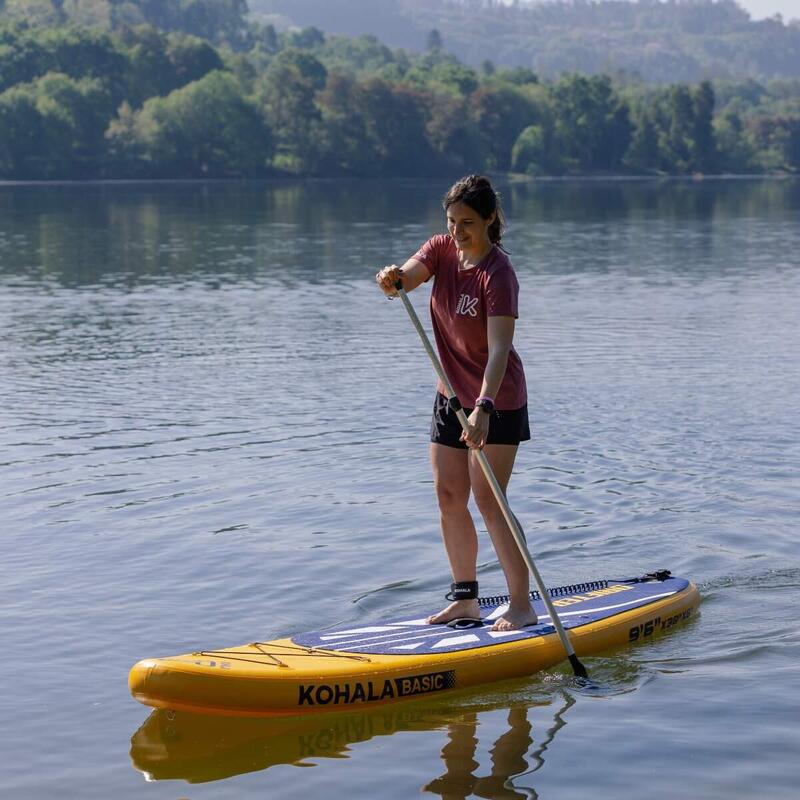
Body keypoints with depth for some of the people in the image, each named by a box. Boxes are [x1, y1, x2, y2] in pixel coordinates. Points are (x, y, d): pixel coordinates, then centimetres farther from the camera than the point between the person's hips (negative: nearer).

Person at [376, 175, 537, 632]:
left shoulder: (498, 273, -23)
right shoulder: (442, 249, -1)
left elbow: (499, 348, -33)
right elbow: (409, 276, -18)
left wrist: (483, 407, -45)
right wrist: (392, 280, -43)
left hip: (497, 399, -8)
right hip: (452, 394, 8)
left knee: (487, 499, -10)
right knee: (449, 497, 8)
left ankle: (523, 604, -3)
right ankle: (466, 599, 19)